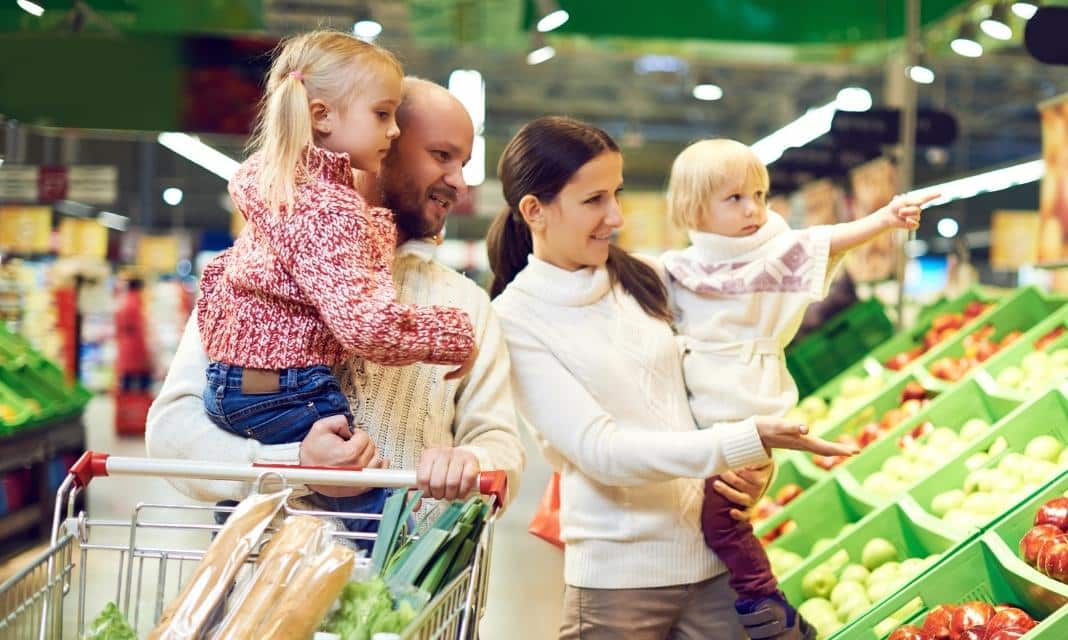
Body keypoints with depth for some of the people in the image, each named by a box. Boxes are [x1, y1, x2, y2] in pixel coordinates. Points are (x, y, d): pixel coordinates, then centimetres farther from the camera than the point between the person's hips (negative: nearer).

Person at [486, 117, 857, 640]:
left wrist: (753, 464, -2)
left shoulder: (639, 281, 8)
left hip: (716, 561, 4)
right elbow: (601, 450, -17)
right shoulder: (516, 321, -9)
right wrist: (748, 440, -24)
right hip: (619, 578, -4)